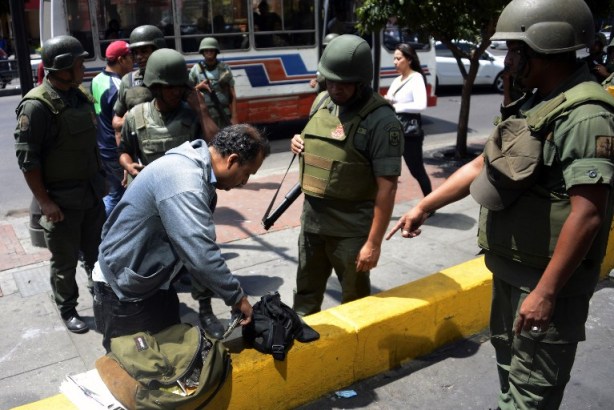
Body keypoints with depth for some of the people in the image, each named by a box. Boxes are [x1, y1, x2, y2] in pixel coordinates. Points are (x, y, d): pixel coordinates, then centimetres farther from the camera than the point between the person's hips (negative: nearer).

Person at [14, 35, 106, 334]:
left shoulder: (80, 96, 5)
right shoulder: (37, 105, -18)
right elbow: (27, 158, -18)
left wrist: (99, 179, 16)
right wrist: (44, 202, -19)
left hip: (91, 192, 7)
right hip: (61, 199, -7)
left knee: (97, 252, 20)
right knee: (65, 261, 9)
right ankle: (67, 311, 27)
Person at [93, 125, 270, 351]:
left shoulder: (195, 165, 2)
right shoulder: (184, 181, -31)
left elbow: (196, 245, 9)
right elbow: (201, 256, -35)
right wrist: (237, 297, -21)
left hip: (153, 280, 9)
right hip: (125, 289, -9)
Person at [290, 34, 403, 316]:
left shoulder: (380, 120, -18)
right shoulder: (322, 102, 4)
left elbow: (387, 187, -19)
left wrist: (374, 242, -19)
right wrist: (299, 142, -1)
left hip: (351, 229, -6)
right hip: (311, 220, 7)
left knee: (354, 301, 13)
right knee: (306, 294, 22)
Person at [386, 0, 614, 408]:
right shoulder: (533, 106, 8)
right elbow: (481, 166, 14)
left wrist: (547, 292, -26)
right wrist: (423, 207, 15)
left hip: (547, 278, -9)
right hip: (510, 267, 9)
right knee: (509, 359, 25)